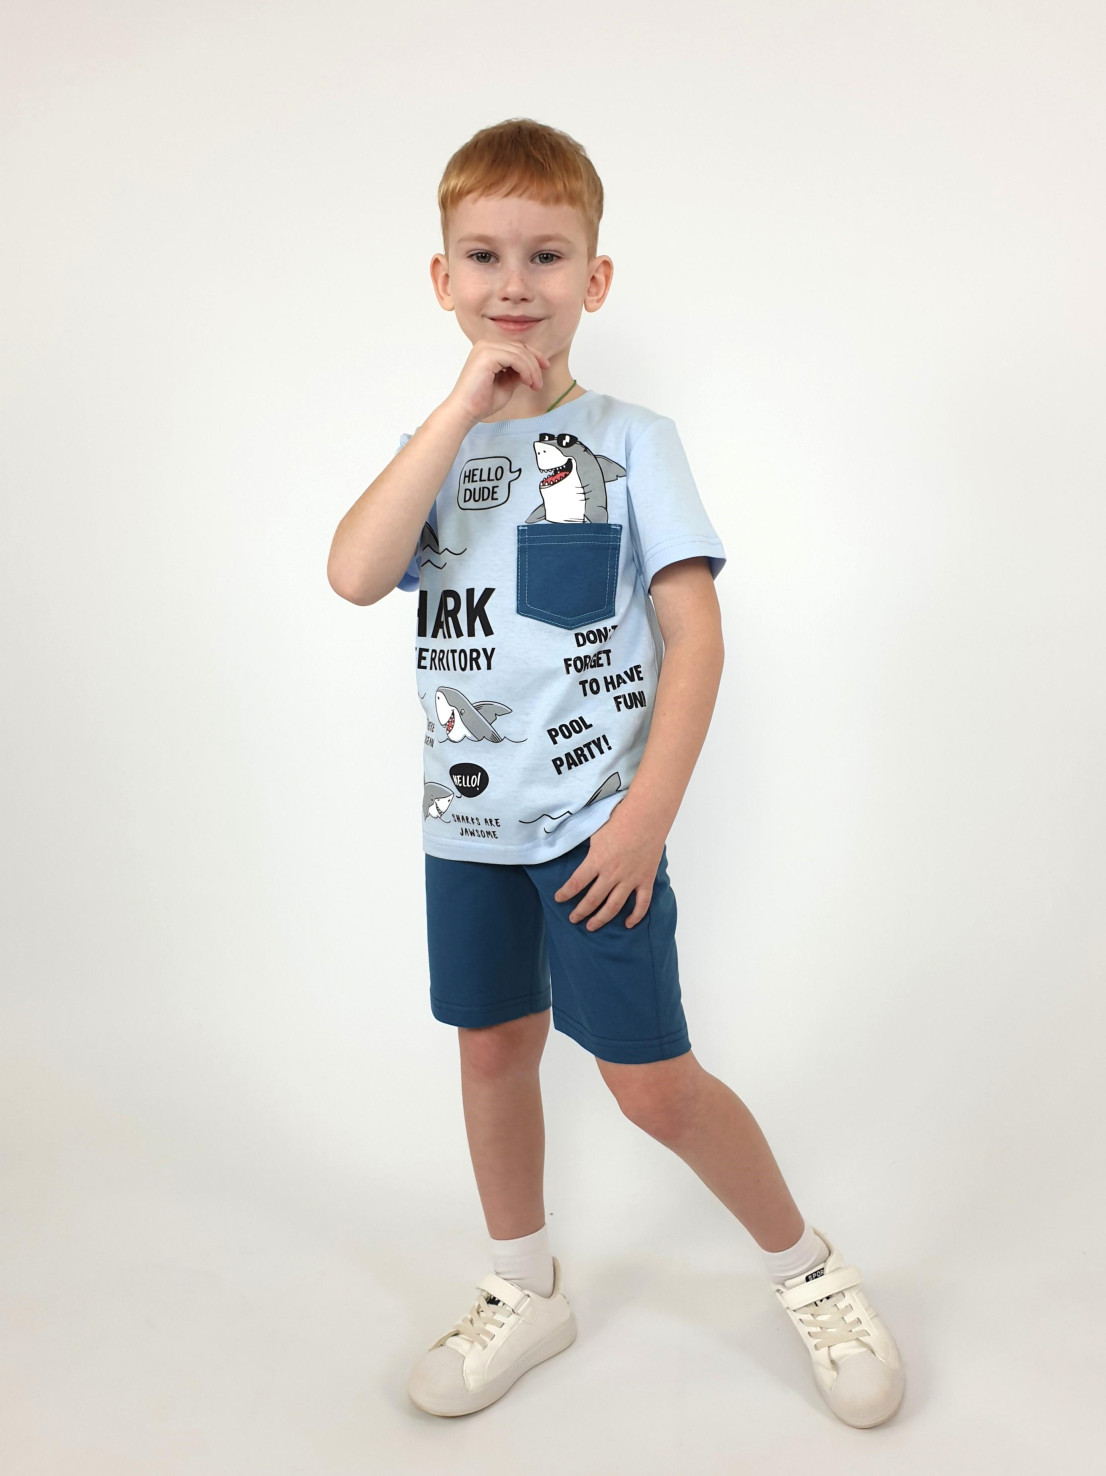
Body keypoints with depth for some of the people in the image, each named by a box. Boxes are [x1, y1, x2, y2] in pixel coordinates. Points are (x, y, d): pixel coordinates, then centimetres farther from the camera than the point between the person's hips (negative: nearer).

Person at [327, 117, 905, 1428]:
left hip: (596, 817, -5)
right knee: (493, 1045, 15)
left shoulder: (631, 442, -5)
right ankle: (526, 1292, 38)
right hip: (466, 822, 5)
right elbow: (355, 575, -13)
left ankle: (809, 1268, 25)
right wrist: (465, 402, -16)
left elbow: (695, 634, -10)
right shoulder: (433, 448, 7)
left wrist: (648, 812, -16)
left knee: (650, 1081, -1)